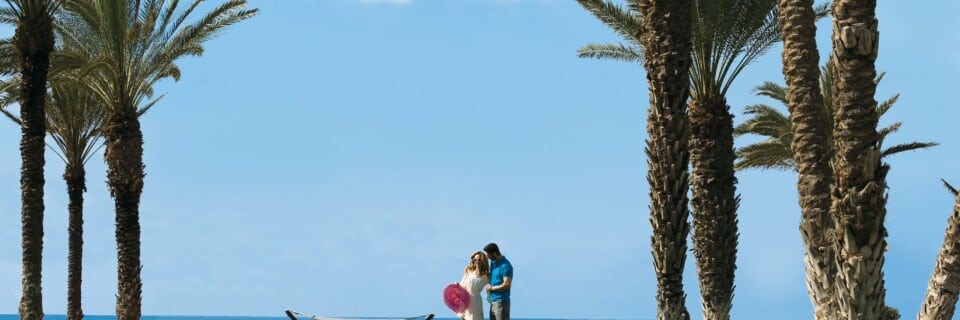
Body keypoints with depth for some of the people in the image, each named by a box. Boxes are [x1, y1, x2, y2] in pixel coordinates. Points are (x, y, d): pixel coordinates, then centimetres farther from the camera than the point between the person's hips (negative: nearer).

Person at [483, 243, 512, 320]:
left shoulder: (505, 266, -16)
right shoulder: (493, 262, 12)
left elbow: (506, 285, -22)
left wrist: (492, 288, -10)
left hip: (501, 301, -9)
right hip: (493, 301, 9)